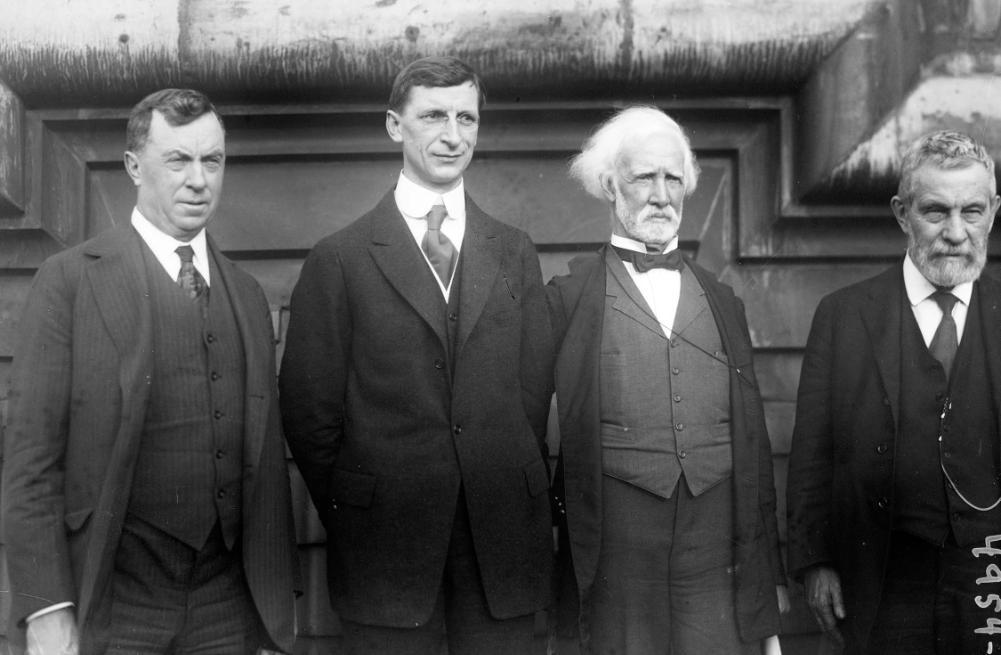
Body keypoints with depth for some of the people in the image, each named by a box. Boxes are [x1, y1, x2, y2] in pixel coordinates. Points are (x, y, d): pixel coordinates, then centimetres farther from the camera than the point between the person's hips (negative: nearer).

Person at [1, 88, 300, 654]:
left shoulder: (248, 294, 10)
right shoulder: (69, 280, -4)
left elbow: (267, 453, 11)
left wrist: (278, 594, 9)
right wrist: (46, 608, -12)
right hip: (112, 606, -4)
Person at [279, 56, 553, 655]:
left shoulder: (516, 253, 10)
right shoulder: (340, 260, 0)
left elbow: (536, 392, 9)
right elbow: (308, 410, 1)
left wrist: (519, 501, 3)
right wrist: (353, 518, 1)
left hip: (505, 540, 2)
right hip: (386, 546, -2)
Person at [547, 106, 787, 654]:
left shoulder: (722, 301, 14)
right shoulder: (567, 298, 2)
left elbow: (752, 442, 14)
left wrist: (768, 570, 14)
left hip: (719, 567, 3)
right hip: (616, 567, -3)